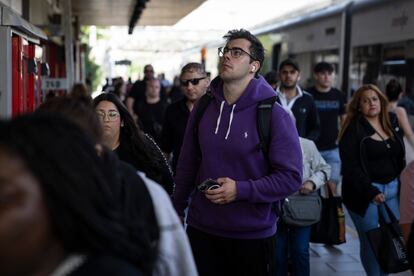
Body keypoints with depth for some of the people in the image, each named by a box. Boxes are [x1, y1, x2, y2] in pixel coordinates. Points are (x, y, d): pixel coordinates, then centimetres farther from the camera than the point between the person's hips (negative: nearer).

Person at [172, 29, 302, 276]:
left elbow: (291, 177, -14)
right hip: (201, 229, 4)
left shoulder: (274, 115, -13)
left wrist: (241, 190, -22)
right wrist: (177, 209, 15)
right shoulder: (203, 108, 2)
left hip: (253, 235, -4)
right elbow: (188, 164, 10)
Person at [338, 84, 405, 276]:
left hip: (392, 188, 5)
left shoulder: (392, 122, 10)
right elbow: (351, 167, -14)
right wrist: (371, 192, -21)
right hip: (364, 192, -5)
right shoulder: (353, 130, -8)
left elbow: (400, 157, 16)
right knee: (371, 240, 0)